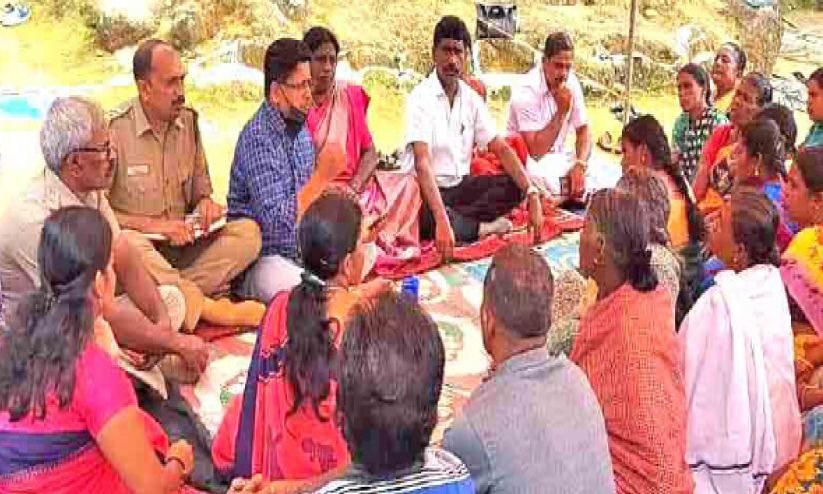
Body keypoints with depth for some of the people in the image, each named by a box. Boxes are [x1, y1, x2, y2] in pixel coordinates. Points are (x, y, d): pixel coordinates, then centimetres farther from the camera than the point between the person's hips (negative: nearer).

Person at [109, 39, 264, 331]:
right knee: (131, 246, -40)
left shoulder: (188, 121, 8)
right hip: (140, 241, -5)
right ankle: (212, 309, -35)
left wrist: (205, 202, -2)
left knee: (248, 232, -18)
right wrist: (155, 225, -18)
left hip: (184, 244, 5)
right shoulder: (115, 129, -11)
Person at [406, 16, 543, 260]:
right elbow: (422, 163, -27)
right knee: (428, 216, -38)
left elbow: (501, 149, 1)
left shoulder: (471, 98, 3)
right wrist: (442, 221, -40)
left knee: (514, 187, -14)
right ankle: (483, 228, -13)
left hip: (461, 185, 6)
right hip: (427, 188, -6)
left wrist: (532, 194, -15)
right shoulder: (421, 97, -16)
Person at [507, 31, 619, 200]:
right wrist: (561, 112, -27)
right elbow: (536, 151, -25)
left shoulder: (571, 83, -1)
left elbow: (583, 130, 5)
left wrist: (580, 165, -15)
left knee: (613, 177, -12)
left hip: (557, 158, 6)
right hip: (531, 161, -5)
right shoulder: (526, 92, -22)